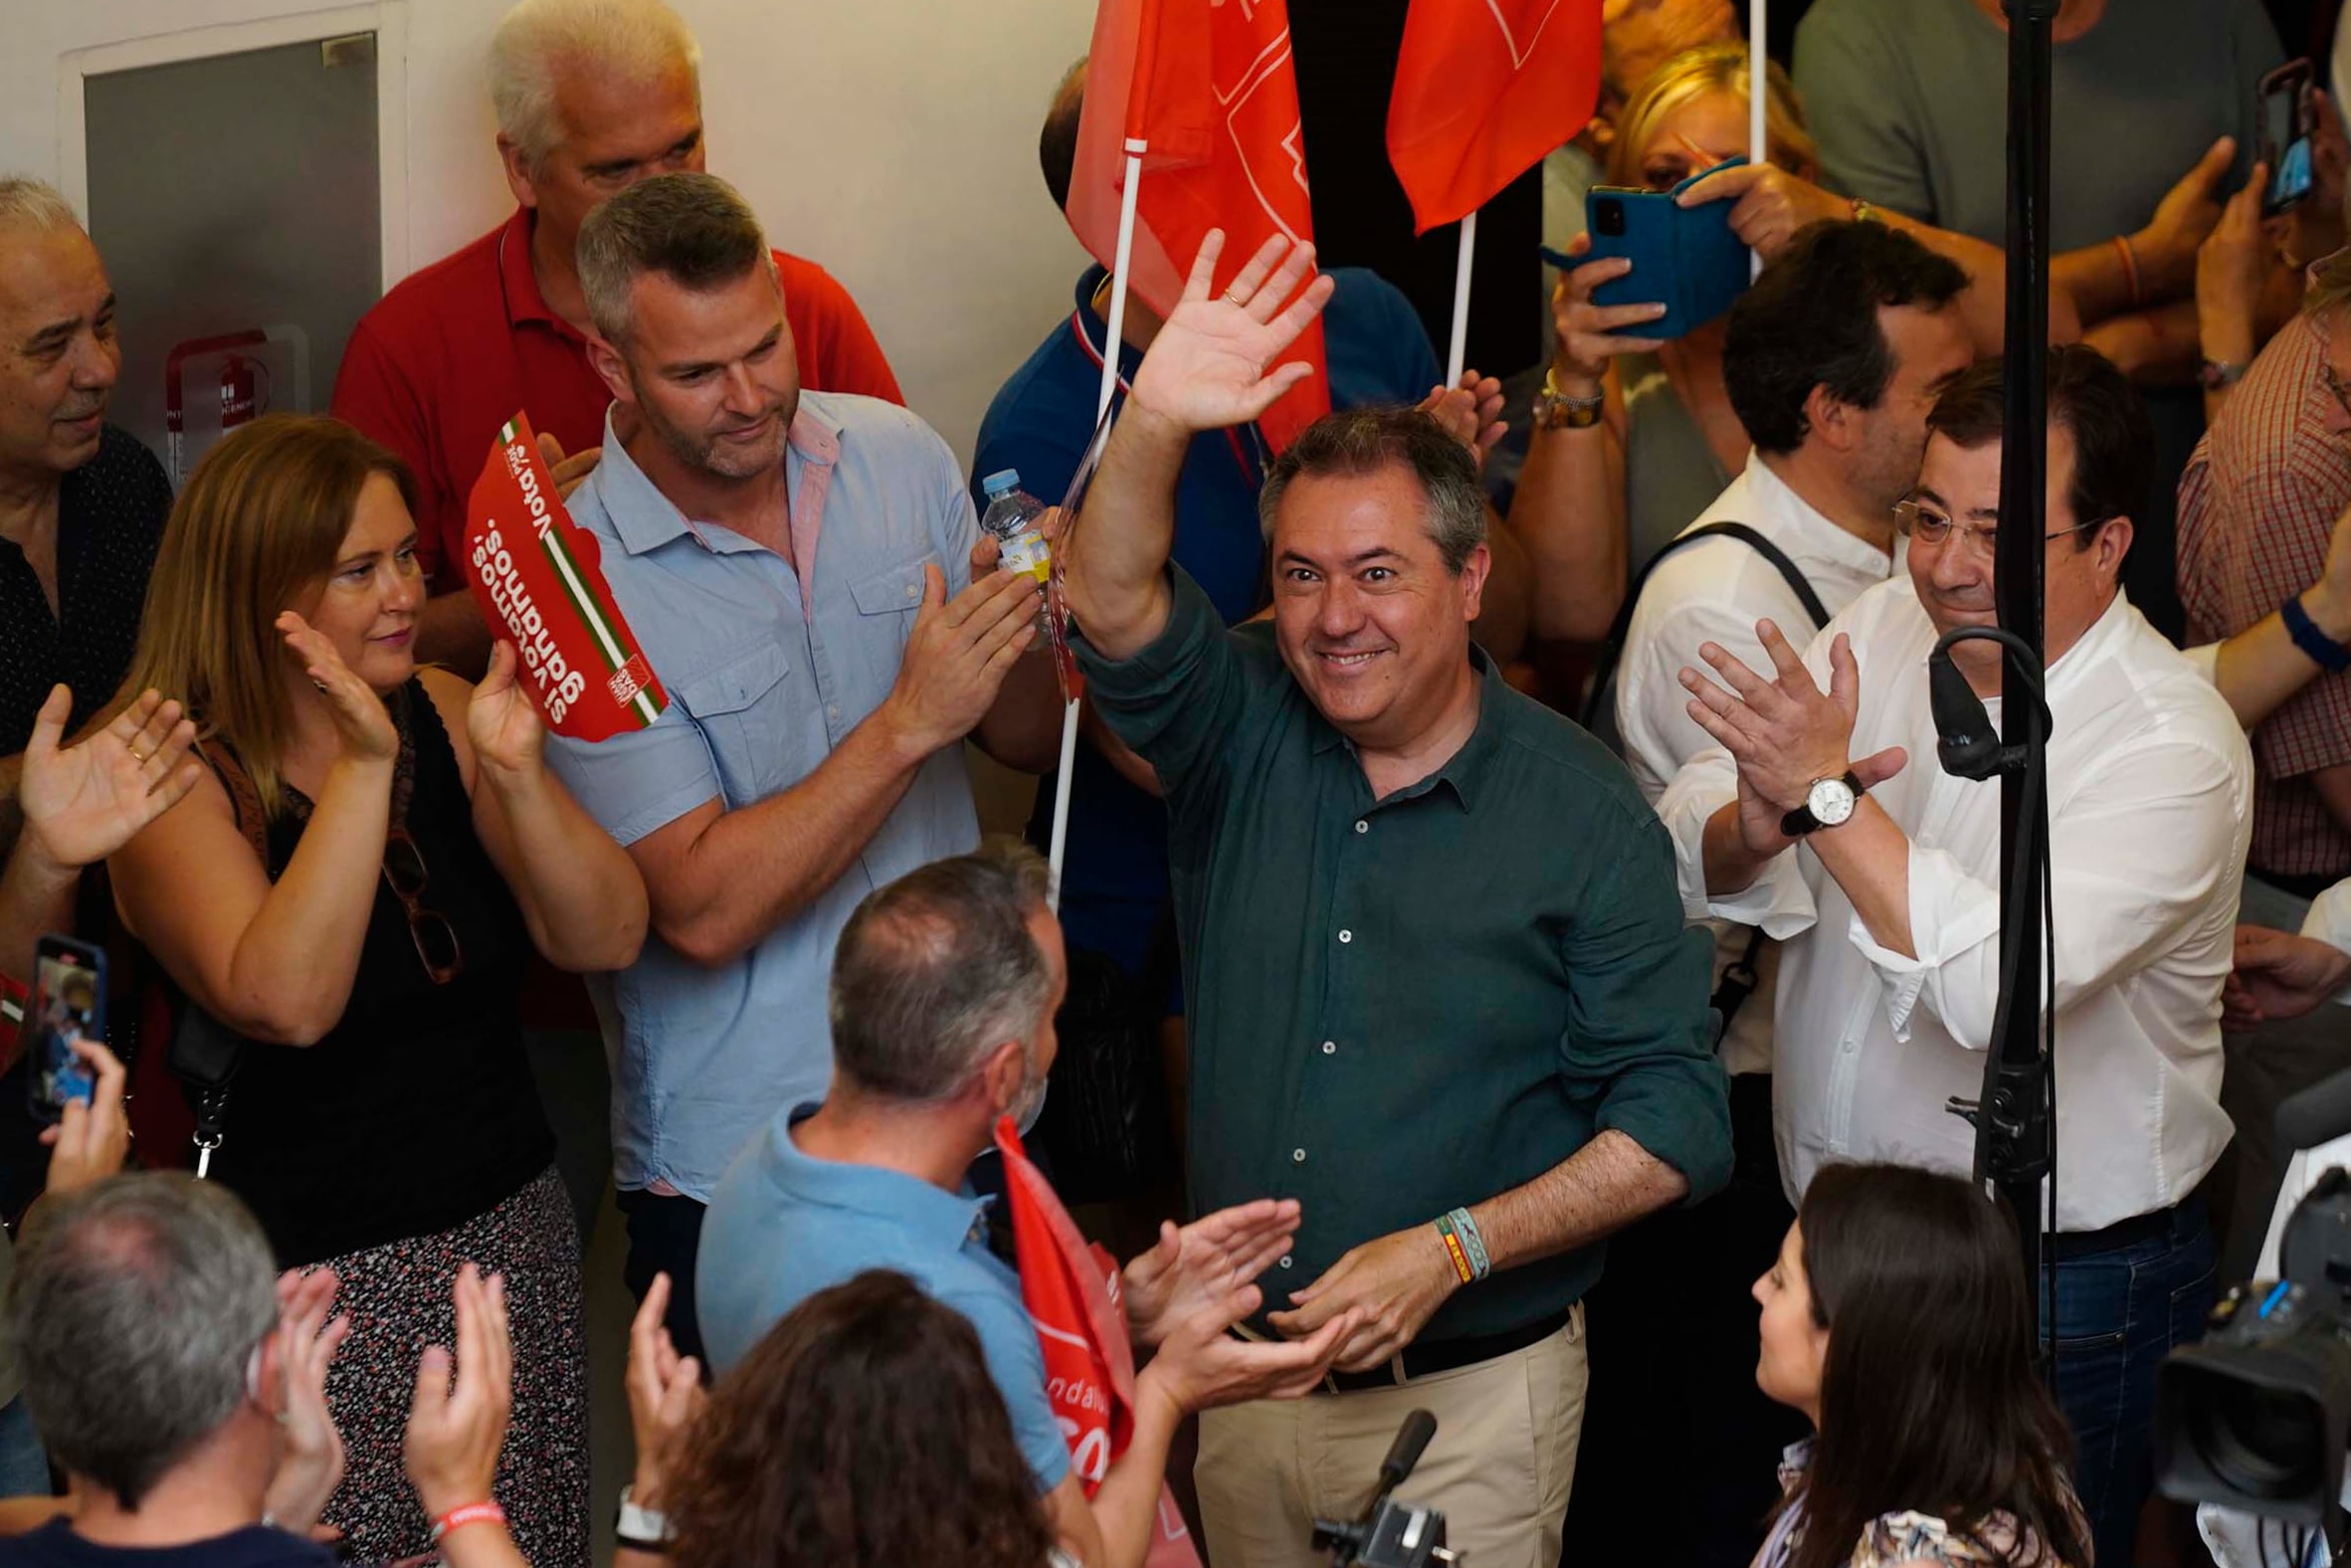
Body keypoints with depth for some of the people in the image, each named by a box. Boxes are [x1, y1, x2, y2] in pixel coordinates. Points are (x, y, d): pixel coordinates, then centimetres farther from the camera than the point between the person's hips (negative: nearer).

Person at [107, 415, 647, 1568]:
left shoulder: (442, 714, 4)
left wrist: (519, 775, -19)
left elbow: (606, 940, -3)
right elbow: (287, 1001, -28)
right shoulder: (182, 780, -13)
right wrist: (364, 767, -32)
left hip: (512, 1222, 6)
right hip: (324, 1277, -5)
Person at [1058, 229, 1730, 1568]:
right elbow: (1115, 609, -22)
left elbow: (1676, 1124, -11)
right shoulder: (1245, 734, -1)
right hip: (1245, 1373, 3)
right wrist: (1156, 423, -40)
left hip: (1473, 1401, -3)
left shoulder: (1582, 812, -10)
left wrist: (1450, 1251, -21)